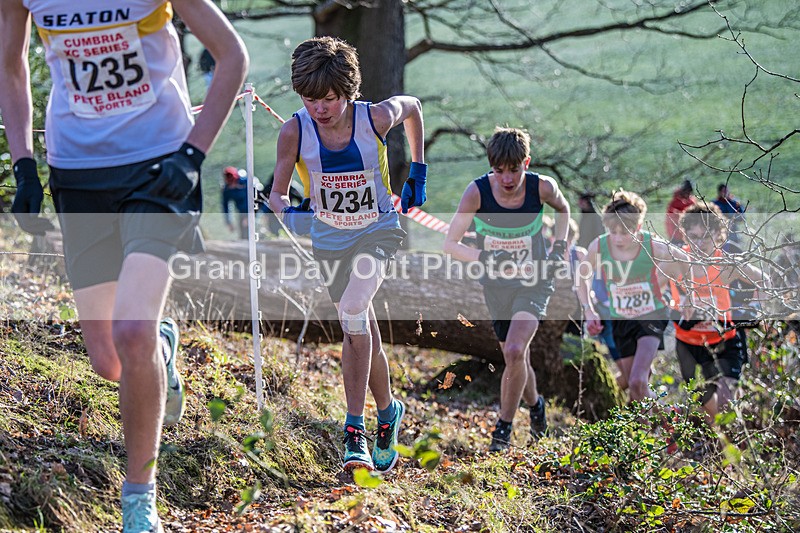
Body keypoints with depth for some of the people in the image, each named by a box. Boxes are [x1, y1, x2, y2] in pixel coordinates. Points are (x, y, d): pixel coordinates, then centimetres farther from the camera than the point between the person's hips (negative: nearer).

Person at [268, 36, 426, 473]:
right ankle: (388, 411, 33)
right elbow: (278, 193, -11)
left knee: (353, 314, -24)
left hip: (377, 229, -3)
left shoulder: (376, 118, -22)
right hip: (329, 236, 3)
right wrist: (288, 213, -35)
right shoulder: (295, 131, -19)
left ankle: (355, 429, -19)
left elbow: (412, 106, 1)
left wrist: (418, 172, 4)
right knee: (358, 327, 12)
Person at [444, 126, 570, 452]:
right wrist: (486, 260, -30)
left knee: (515, 351, -22)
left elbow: (562, 209, 10)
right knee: (515, 358, 13)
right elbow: (450, 244, -16)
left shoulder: (542, 187, -16)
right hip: (496, 287, 2)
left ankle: (504, 427, -5)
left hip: (534, 282, -2)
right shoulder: (477, 192, -19)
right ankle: (535, 405, 45)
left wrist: (559, 245, -1)